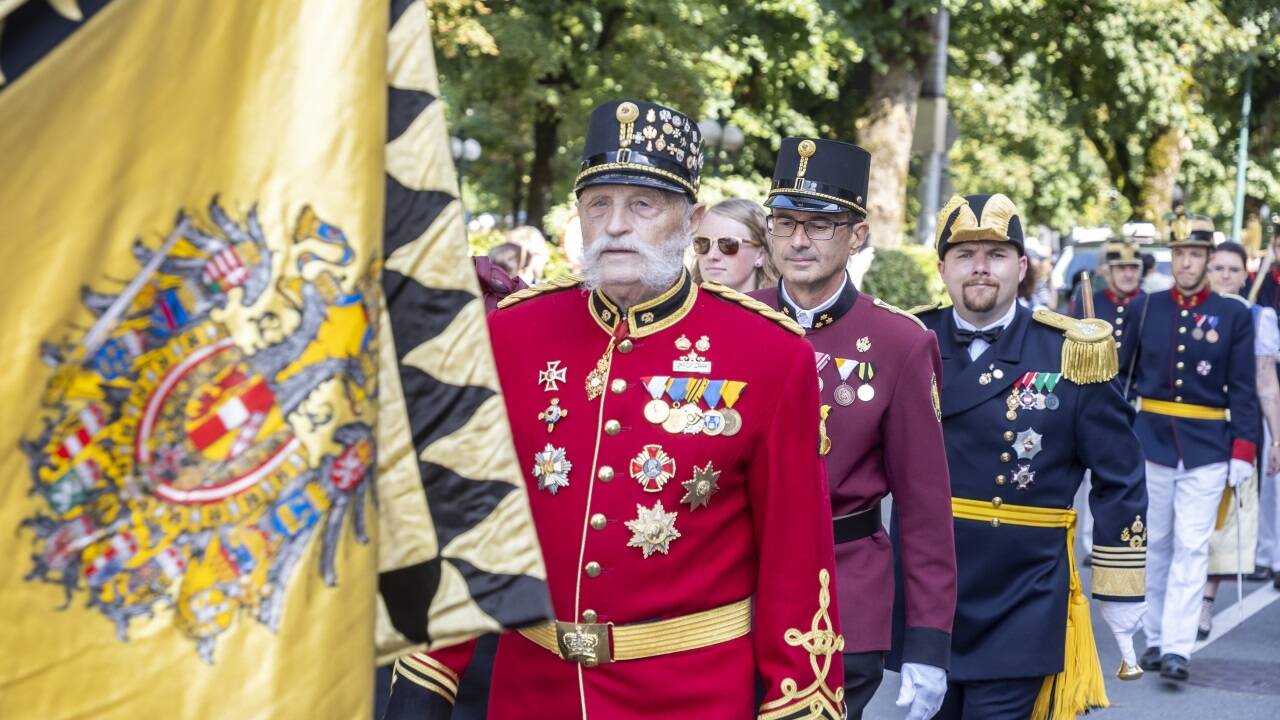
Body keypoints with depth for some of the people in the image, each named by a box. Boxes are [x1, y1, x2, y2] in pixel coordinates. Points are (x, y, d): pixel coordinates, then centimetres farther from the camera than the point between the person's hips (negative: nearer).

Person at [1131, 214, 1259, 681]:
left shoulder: (1234, 315, 0)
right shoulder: (1146, 309, 3)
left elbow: (1242, 390, 0)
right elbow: (1126, 375, 8)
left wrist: (1243, 451, -5)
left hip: (1206, 449, -2)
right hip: (1150, 443, 2)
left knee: (1191, 548, -6)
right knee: (1155, 545, 10)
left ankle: (1179, 649, -8)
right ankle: (1155, 639, 20)